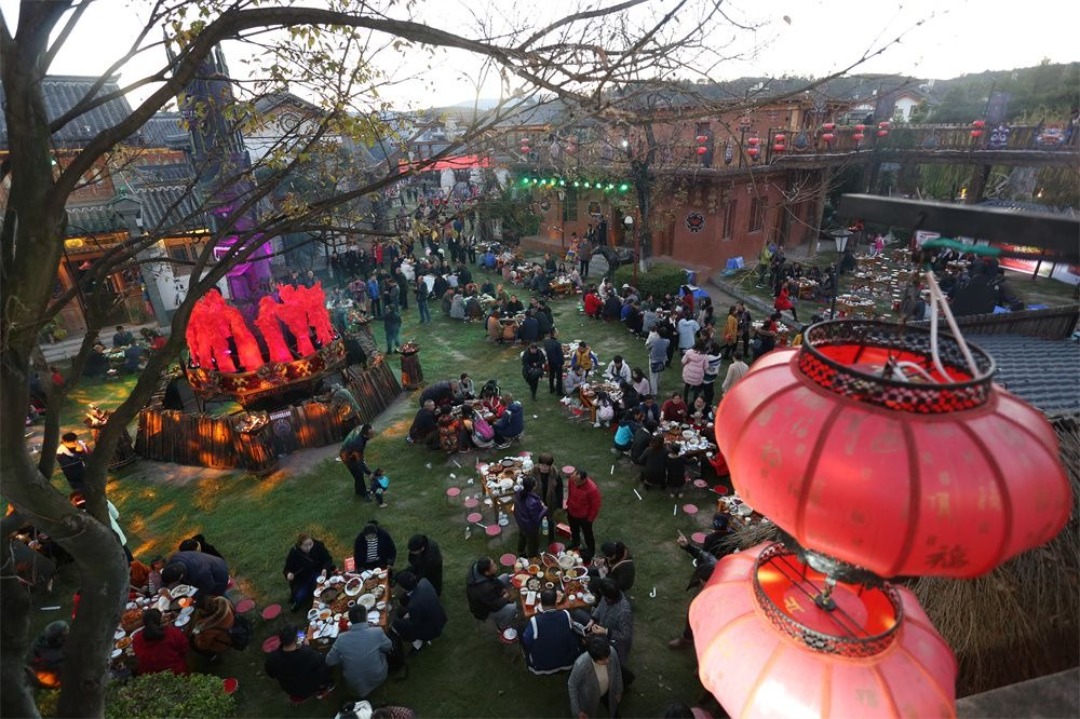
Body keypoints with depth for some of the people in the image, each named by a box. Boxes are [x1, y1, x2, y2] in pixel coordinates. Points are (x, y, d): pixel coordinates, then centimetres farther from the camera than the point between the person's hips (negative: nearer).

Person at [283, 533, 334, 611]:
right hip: (302, 579, 1)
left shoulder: (318, 545, -20)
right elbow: (288, 569, -6)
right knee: (300, 597, -18)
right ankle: (299, 602, 20)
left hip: (318, 573, 0)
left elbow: (328, 559, -10)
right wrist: (289, 574, -30)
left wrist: (325, 569, -31)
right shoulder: (294, 552, -19)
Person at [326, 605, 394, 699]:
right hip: (378, 678, 0)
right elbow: (388, 647, -3)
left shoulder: (341, 639, -20)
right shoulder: (377, 632, -25)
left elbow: (329, 662, -4)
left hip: (355, 684, 1)